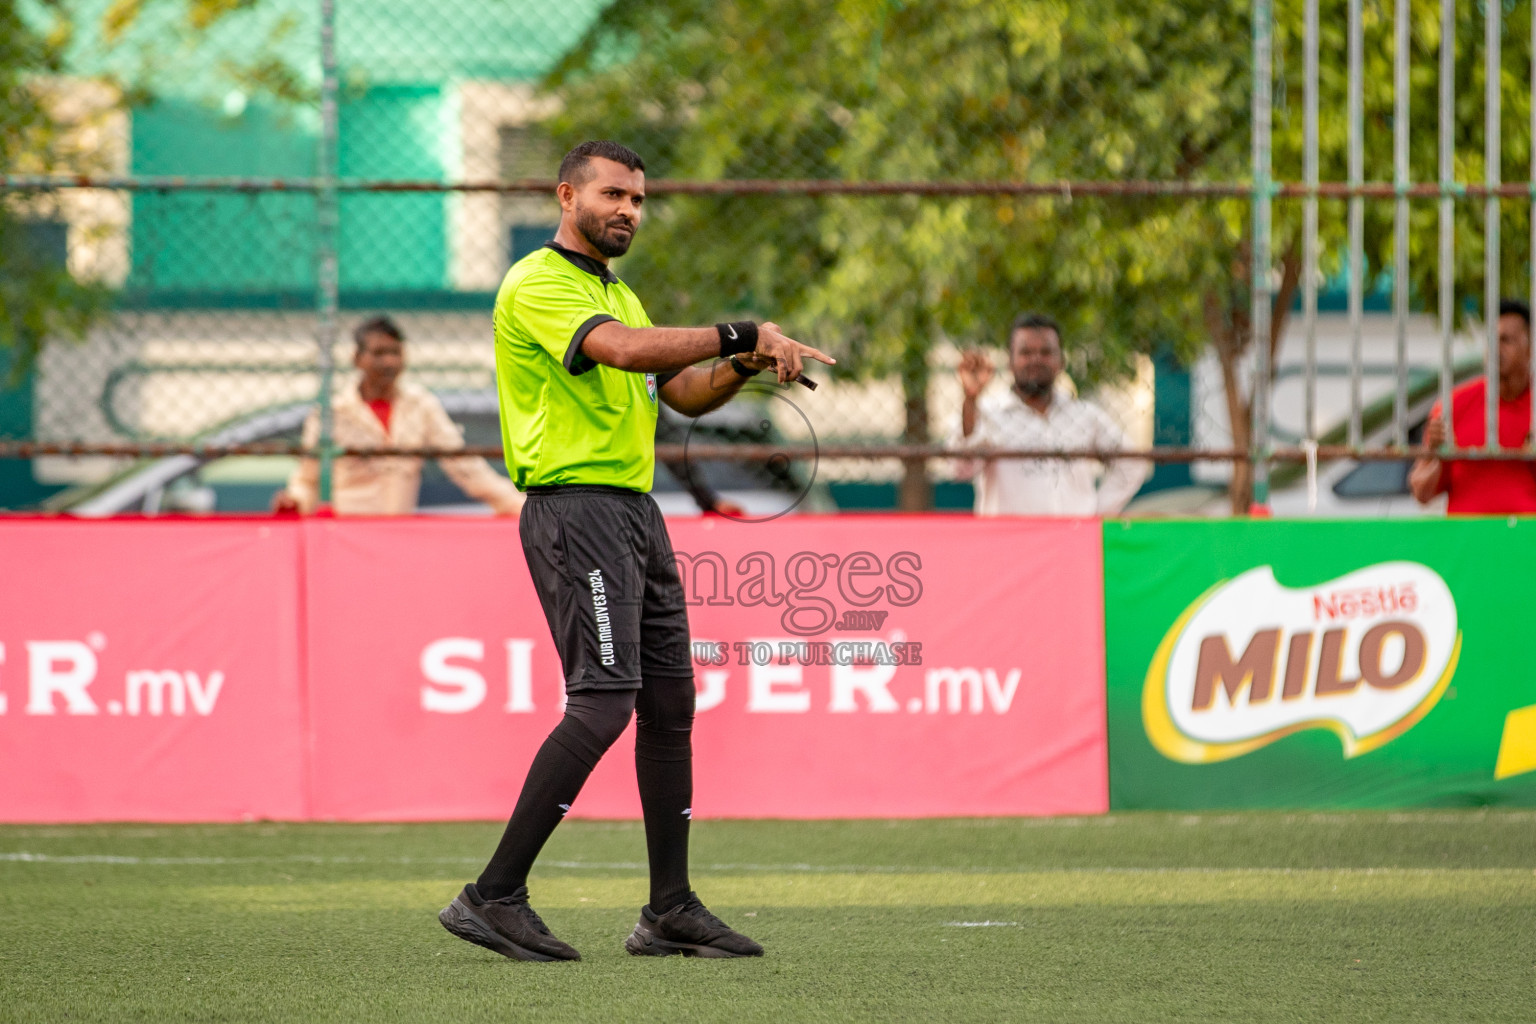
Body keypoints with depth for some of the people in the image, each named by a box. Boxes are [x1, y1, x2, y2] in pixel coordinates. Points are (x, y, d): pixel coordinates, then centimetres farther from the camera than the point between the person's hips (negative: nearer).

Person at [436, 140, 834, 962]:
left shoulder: (616, 292, 22)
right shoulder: (538, 285, -9)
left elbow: (683, 393, 21)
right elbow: (623, 349, -26)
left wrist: (743, 366, 1)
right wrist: (741, 333, -24)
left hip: (634, 510, 10)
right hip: (575, 507, -10)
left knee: (669, 701, 8)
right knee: (604, 700, -16)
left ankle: (670, 909, 13)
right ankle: (493, 897, -14)